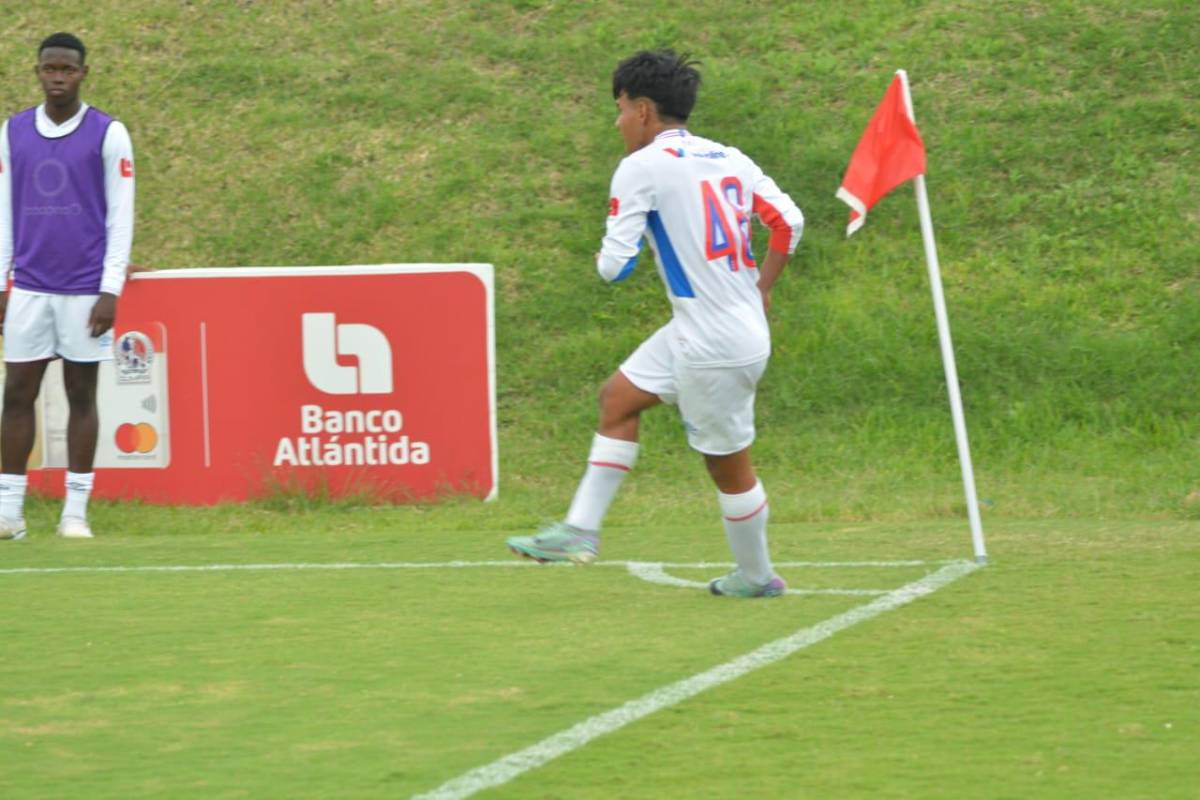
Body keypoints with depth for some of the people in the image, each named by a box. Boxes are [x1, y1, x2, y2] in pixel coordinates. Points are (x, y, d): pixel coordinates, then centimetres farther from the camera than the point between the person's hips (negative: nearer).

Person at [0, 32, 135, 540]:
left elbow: (121, 217, -3)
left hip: (85, 289, -3)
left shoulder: (108, 135, -2)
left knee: (82, 397, 2)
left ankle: (75, 513, 8)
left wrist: (111, 291, -9)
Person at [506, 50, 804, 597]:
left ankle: (756, 577, 21)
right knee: (617, 397, 17)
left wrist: (604, 257, 10)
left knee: (727, 464, 7)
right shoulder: (729, 159, 8)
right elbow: (789, 221, 7)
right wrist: (760, 291, 17)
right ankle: (580, 530, 17)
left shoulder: (642, 167, -13)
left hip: (716, 346, -9)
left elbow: (615, 266, -14)